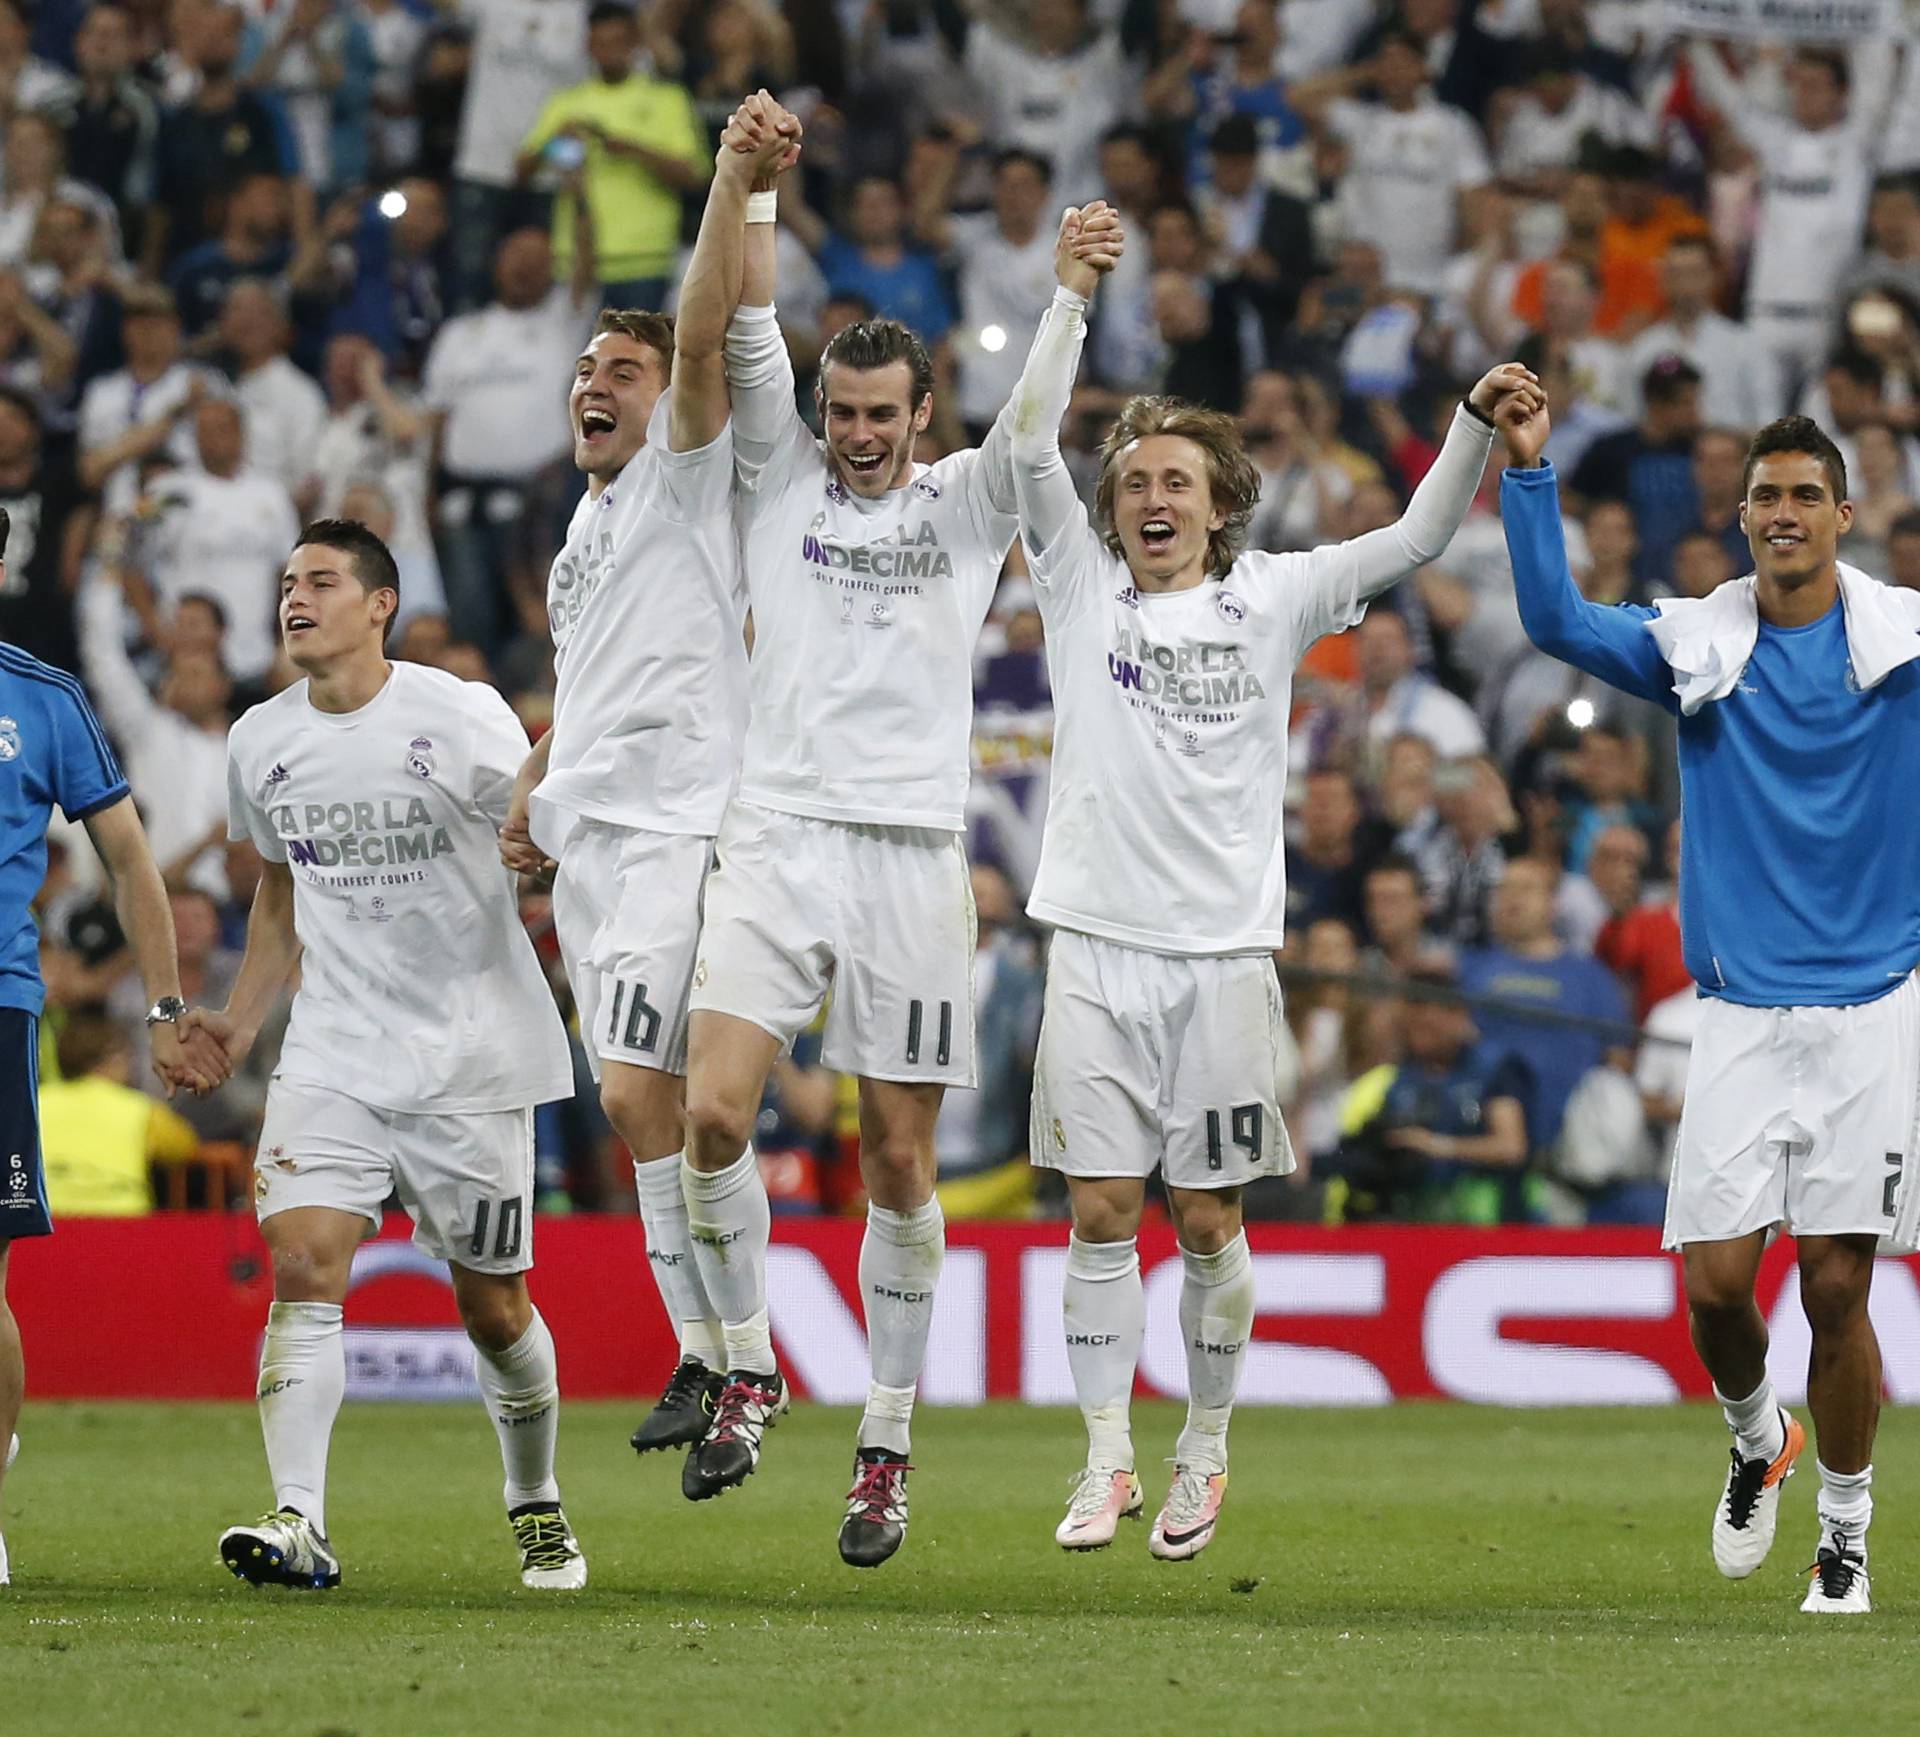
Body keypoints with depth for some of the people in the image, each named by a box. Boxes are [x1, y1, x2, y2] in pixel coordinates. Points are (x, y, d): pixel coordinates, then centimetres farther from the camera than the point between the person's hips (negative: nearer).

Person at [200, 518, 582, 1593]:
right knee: (304, 1266, -17)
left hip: (471, 1054, -3)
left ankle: (537, 1505, 30)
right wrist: (242, 1020, 15)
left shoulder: (464, 720, -9)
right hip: (333, 1053, 3)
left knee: (494, 1305, 6)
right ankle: (301, 1524, -24)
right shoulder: (262, 743, 6)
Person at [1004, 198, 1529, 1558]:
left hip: (1225, 953, 0)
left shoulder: (1273, 601, 6)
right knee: (1102, 1212, 0)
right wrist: (1074, 296, -16)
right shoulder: (1082, 586, 5)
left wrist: (1478, 426, -15)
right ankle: (1109, 1459, 7)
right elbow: (1031, 445, -6)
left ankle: (1206, 1451, 18)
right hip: (1098, 945, 0)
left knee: (1209, 1222, 4)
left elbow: (1418, 538, 1)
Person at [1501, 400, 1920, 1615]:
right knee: (1715, 1278, -5)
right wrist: (1528, 471, -17)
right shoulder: (1698, 647, 4)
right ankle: (1755, 1437, 27)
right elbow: (1555, 621, -7)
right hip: (1744, 1010, 2)